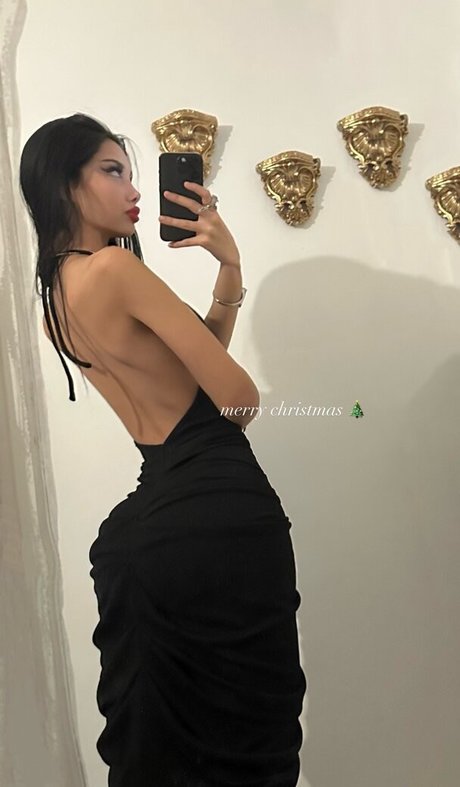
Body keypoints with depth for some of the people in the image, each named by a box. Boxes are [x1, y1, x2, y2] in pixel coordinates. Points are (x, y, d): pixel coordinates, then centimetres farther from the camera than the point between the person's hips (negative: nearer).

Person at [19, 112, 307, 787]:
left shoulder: (54, 293, 12)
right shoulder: (115, 267, -15)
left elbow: (192, 360, 13)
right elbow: (238, 396, -13)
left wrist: (229, 267, 2)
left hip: (141, 526, 9)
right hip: (220, 519, -8)